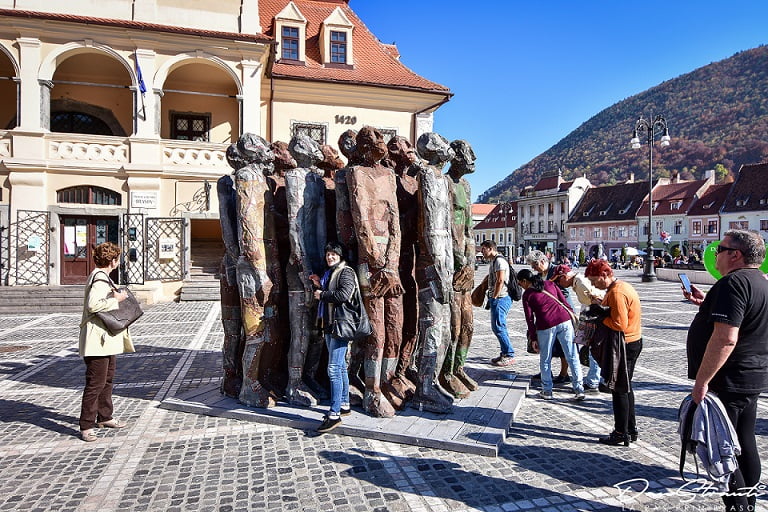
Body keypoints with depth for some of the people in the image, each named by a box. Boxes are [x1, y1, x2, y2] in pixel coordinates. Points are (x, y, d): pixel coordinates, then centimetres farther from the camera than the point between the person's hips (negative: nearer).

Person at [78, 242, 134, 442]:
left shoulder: (102, 277, 16)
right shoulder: (100, 279, -17)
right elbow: (92, 305, -29)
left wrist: (116, 297, 8)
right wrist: (116, 299, -19)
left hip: (108, 339, 11)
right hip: (98, 340, -11)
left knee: (107, 380, 20)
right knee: (95, 383, -5)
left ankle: (104, 417, 32)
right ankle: (86, 426, 3)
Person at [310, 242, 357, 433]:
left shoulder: (346, 272, -9)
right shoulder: (329, 273, 19)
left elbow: (344, 295, -26)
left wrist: (322, 294, -14)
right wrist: (319, 285, 9)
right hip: (329, 325, 10)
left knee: (334, 369, -13)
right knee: (340, 367, 16)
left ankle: (334, 414, -11)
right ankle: (344, 405, 26)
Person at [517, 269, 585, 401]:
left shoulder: (527, 295, 4)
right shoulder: (550, 284, 14)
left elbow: (529, 318, 3)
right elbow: (565, 302, 11)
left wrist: (533, 338, 8)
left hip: (546, 326, -3)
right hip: (564, 321, 3)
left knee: (545, 360, 12)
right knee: (572, 356, 7)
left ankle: (547, 391, 18)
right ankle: (579, 389, 8)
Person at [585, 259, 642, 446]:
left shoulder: (617, 293, -23)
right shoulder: (623, 286, 9)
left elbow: (619, 324, -27)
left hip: (625, 345, -10)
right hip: (633, 341, 10)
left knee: (619, 389, 1)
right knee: (625, 387, 18)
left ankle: (621, 433, 11)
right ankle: (631, 430, 28)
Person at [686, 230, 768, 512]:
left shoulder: (734, 282, -22)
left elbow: (725, 338, -29)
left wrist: (702, 381, -25)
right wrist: (707, 306, 17)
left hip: (728, 382, -10)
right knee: (745, 445, 18)